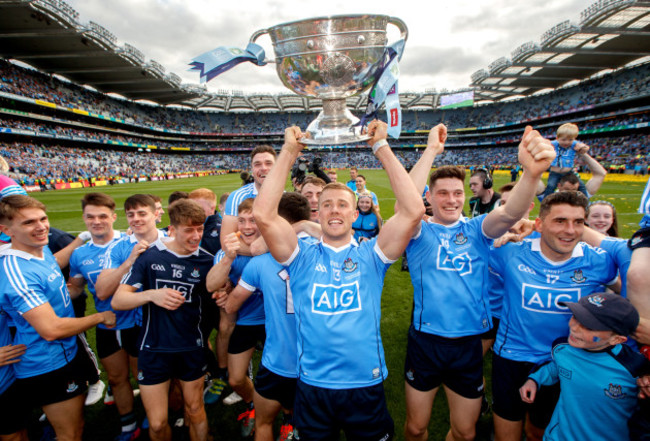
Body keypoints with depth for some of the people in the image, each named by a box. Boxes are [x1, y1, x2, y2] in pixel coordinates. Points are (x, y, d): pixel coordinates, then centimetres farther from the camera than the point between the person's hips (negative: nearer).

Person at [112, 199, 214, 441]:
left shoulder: (206, 260, -6)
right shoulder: (149, 255, -11)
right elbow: (117, 300, -13)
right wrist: (151, 294, -30)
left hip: (191, 348, 1)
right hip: (154, 349, -1)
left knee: (195, 411, 17)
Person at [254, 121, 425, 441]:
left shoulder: (370, 255, -3)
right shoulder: (303, 256, -3)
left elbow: (413, 211, -16)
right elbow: (263, 214, -17)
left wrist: (381, 147, -14)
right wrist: (289, 151, -14)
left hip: (366, 386, 1)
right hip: (312, 386, 0)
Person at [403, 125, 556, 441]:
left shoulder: (476, 229, -1)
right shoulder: (420, 233, -5)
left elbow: (510, 213, -22)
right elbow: (404, 208, -27)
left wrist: (532, 173, -43)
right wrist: (431, 150, -30)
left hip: (468, 344, 2)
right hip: (424, 343, -1)